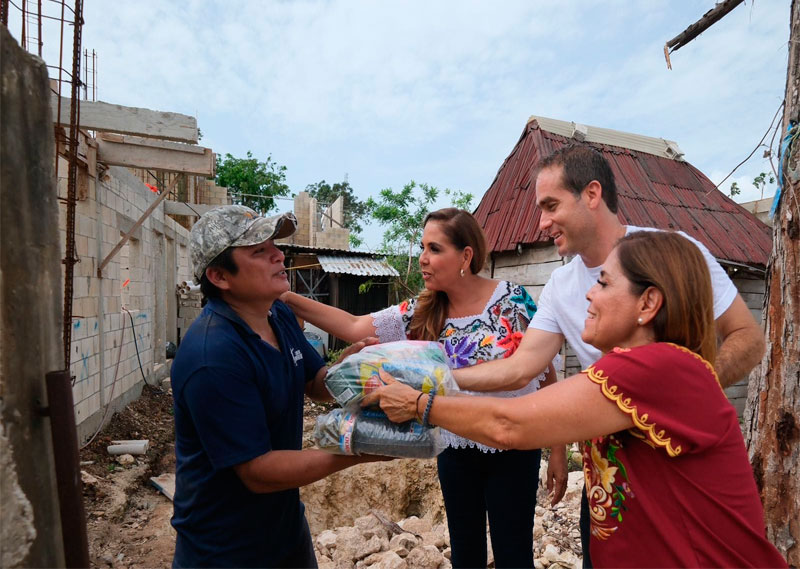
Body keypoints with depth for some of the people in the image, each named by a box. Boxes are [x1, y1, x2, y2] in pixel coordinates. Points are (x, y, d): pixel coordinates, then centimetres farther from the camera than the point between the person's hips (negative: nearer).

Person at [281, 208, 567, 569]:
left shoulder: (513, 300, -15)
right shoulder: (421, 314, -6)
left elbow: (546, 377, -8)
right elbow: (354, 327, -11)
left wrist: (558, 449, -5)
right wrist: (286, 298, -20)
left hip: (512, 452, -3)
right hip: (455, 452, 3)